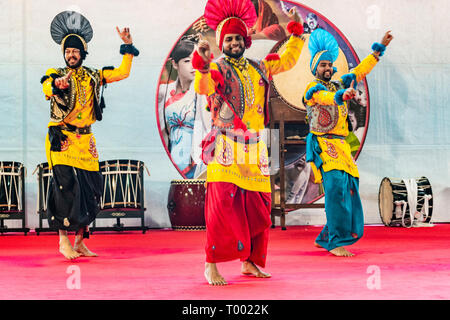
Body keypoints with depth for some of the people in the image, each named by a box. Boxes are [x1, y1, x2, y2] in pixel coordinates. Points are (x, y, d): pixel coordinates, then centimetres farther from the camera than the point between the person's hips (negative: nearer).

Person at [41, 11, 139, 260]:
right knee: (67, 185, -17)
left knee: (90, 188, 2)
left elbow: (122, 73, 11)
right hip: (62, 139, -4)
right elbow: (47, 88, -21)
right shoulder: (55, 74, 2)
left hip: (85, 141, 4)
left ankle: (80, 242, 12)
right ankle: (63, 239, -9)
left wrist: (128, 48, 1)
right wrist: (58, 84, -43)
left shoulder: (92, 77, 13)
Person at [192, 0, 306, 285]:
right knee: (223, 205, -14)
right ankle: (211, 266, -9)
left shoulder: (258, 69, 18)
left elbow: (288, 60, 29)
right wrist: (202, 64, -38)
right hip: (226, 149, -6)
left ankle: (250, 262, 19)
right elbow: (203, 88, -21)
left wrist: (296, 30, 23)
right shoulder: (217, 69, 0)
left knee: (258, 208, 7)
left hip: (255, 149, 6)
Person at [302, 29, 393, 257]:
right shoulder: (313, 89, -3)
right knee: (336, 185, -20)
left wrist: (380, 48, 26)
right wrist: (345, 95, -45)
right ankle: (336, 242, -20)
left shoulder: (339, 84, 20)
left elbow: (360, 71, 26)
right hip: (323, 145, -8)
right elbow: (328, 98, -25)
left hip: (341, 146, 8)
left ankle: (325, 238, 16)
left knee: (349, 188, 4)